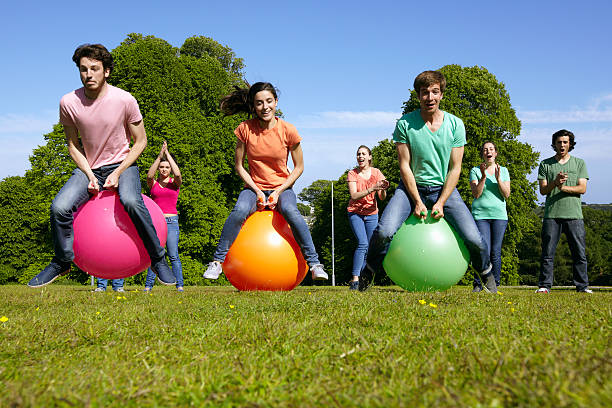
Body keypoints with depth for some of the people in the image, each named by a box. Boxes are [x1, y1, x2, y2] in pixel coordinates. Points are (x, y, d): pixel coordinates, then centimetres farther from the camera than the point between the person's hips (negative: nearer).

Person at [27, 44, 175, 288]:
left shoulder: (125, 100, -15)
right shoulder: (69, 103, -9)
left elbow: (140, 141, -5)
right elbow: (73, 145, 3)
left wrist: (118, 173, -15)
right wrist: (89, 175, -11)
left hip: (122, 164, -2)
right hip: (89, 167, 3)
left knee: (131, 202, -34)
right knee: (59, 208, -20)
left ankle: (158, 259, -15)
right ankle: (61, 263, 7)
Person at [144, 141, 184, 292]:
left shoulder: (175, 183, 9)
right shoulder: (153, 183, 10)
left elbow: (177, 174, -13)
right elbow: (149, 175, -12)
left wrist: (168, 154, -8)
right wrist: (159, 156, -15)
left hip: (171, 221, -1)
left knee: (173, 255, -8)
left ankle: (179, 285, -6)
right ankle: (148, 285, 3)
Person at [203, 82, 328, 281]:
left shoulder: (288, 130, -10)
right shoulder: (245, 129, -8)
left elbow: (298, 167, -1)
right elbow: (238, 165, 0)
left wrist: (278, 192, -11)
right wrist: (257, 192, -11)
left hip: (282, 187, -1)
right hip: (254, 187, 1)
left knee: (290, 211, -33)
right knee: (239, 211, -31)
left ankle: (313, 262, -23)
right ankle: (218, 260, -18)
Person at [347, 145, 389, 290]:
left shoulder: (376, 173, -2)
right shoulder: (352, 174, -7)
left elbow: (382, 198, -8)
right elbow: (354, 196, -19)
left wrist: (383, 189, -31)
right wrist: (372, 189, -31)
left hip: (371, 214, 3)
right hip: (355, 213, -3)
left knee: (370, 247, 0)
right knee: (363, 244, -20)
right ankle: (355, 279, -23)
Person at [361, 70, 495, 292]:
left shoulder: (455, 124, -2)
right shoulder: (404, 124, -6)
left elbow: (455, 168, -2)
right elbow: (404, 166, -6)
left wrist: (440, 203, -12)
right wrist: (417, 202, -13)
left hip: (443, 188, 1)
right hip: (412, 186, -1)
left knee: (474, 239, -15)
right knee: (384, 231, -27)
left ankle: (486, 273, 19)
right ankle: (369, 272, 3)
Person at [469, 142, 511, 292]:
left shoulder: (503, 171, 13)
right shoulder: (475, 171, 6)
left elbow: (507, 194, 4)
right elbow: (476, 194, -3)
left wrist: (498, 179, -10)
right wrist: (483, 177, -14)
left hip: (499, 215, 2)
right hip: (480, 214, -2)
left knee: (496, 252, -1)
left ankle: (495, 285, 7)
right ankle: (478, 285, -2)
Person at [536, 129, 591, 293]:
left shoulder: (579, 163, 12)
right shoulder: (545, 164, 11)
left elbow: (582, 188, 2)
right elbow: (543, 190, 3)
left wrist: (564, 188, -14)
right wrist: (555, 182, -16)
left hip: (574, 214, 0)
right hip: (552, 214, 0)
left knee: (579, 253, 0)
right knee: (548, 252, -3)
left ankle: (582, 286, 8)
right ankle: (544, 286, 3)